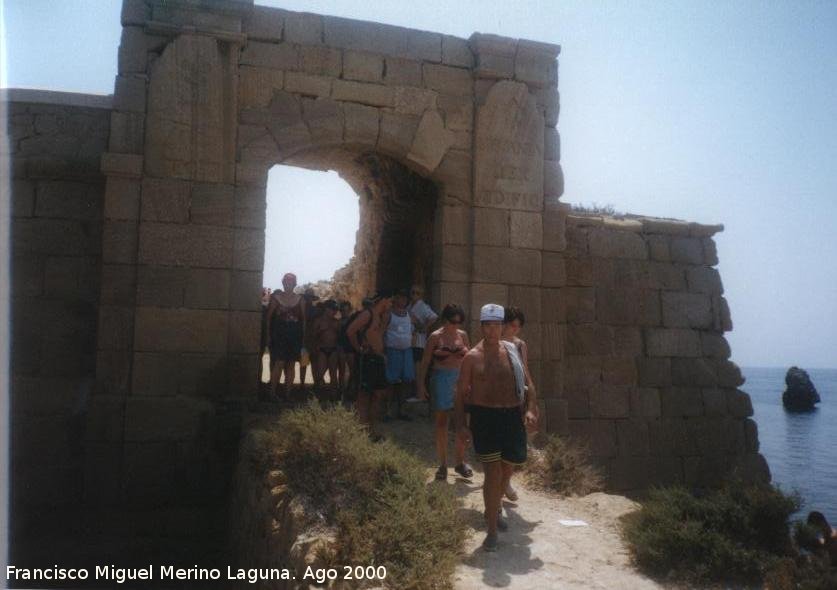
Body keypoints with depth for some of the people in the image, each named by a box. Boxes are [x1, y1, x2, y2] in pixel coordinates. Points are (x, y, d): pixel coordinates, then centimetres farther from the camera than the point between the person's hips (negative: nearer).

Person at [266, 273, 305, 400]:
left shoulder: (300, 299, 5)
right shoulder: (276, 298, 1)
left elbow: (303, 318, 9)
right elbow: (269, 316, 3)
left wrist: (302, 335, 3)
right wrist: (269, 334, -2)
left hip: (295, 336, 2)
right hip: (279, 335, -2)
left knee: (290, 365, 5)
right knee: (279, 363, -12)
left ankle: (286, 392, 13)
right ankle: (272, 392, -5)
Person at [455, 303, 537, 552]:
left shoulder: (513, 352, 7)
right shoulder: (472, 357, -2)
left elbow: (526, 384, 13)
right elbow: (461, 392, 0)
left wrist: (529, 409, 0)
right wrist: (460, 423, -7)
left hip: (512, 417, 4)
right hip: (484, 417, -4)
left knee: (506, 470, 17)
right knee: (493, 472, -9)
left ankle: (493, 510, 43)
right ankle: (492, 531, 2)